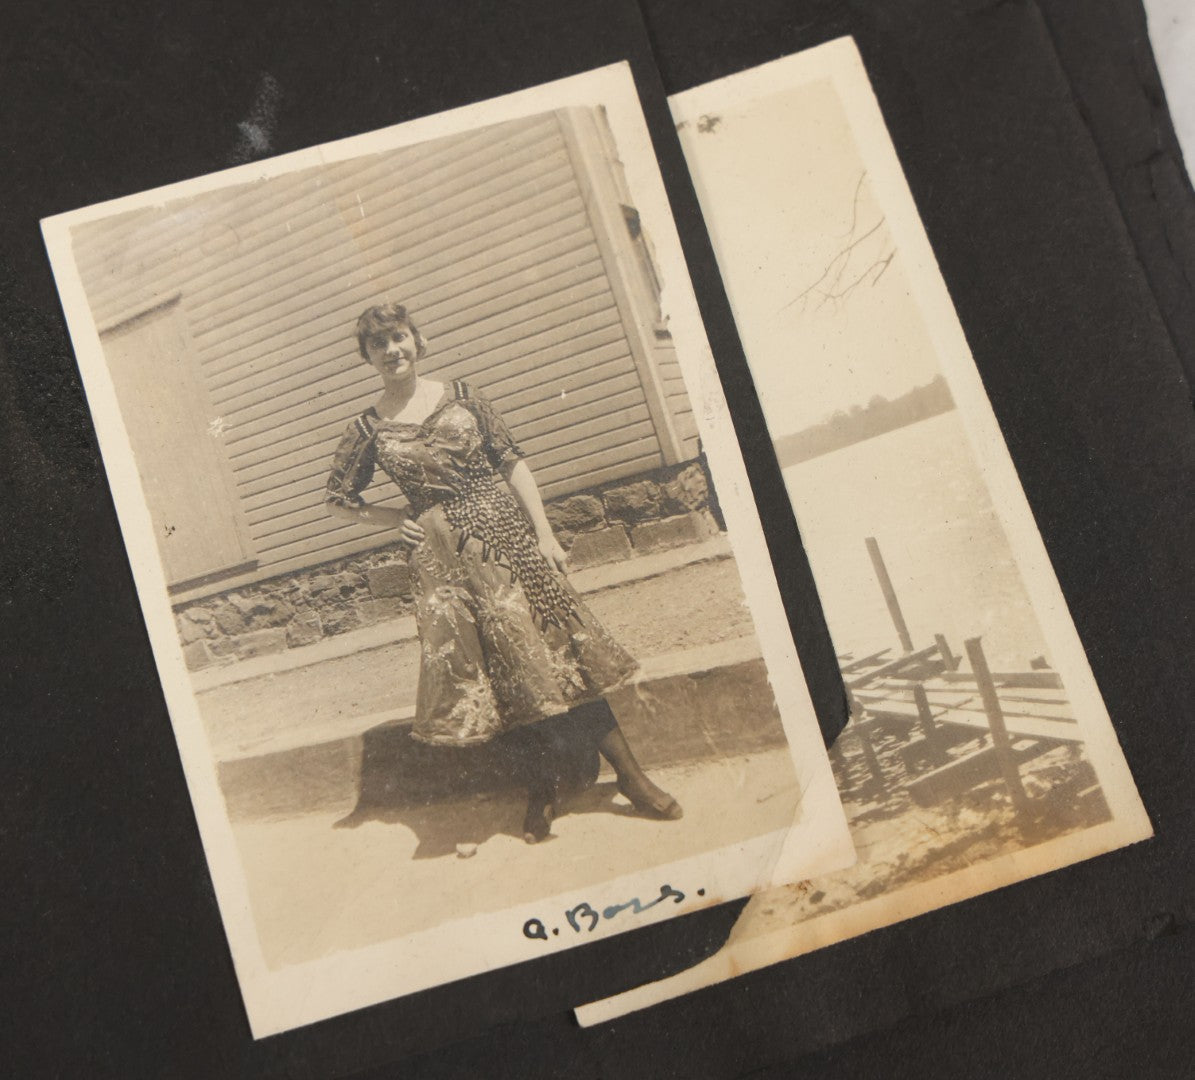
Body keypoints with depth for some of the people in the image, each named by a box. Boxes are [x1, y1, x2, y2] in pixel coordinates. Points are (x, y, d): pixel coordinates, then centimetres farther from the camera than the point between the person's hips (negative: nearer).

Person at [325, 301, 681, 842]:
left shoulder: (460, 396, 3)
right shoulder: (368, 428, 3)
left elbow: (512, 464, 2)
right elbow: (339, 501, 13)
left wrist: (544, 533, -5)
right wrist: (397, 519, 0)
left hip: (507, 533, 0)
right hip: (446, 561, 0)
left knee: (558, 646, 1)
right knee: (502, 667, 4)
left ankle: (631, 776, 8)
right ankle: (543, 784, 19)